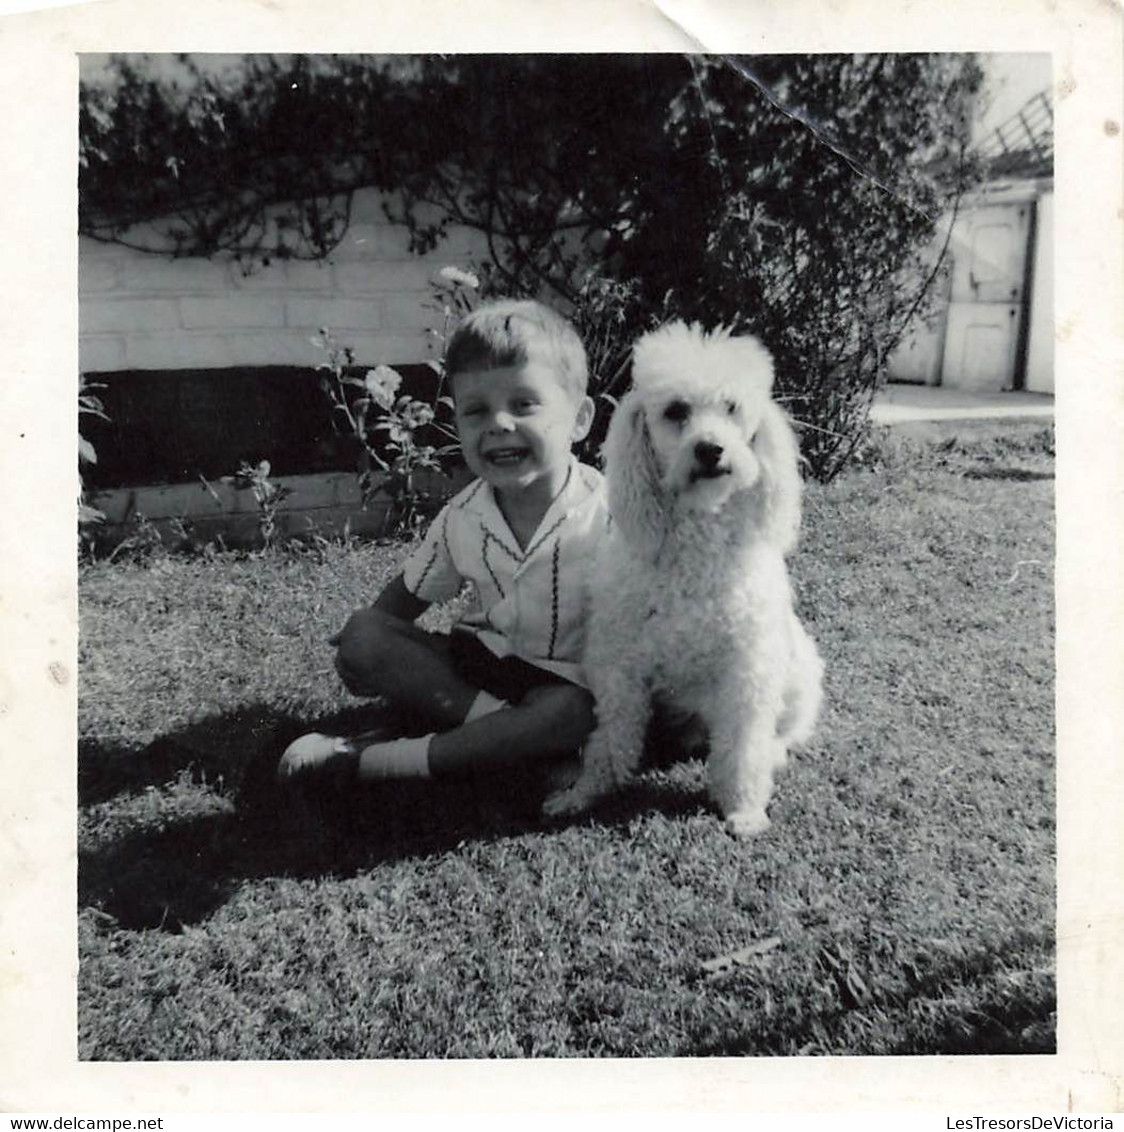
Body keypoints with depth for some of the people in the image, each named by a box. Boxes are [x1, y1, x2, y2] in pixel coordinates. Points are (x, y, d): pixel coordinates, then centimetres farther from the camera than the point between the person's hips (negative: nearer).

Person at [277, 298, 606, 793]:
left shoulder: (608, 514, -21)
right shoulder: (463, 516, -8)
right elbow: (411, 593, 7)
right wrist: (375, 660, -2)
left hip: (565, 676, -3)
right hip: (480, 658, 4)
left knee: (571, 712, -38)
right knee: (360, 635, -13)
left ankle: (364, 758, -29)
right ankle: (503, 725, -21)